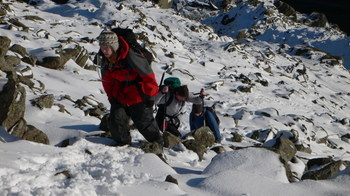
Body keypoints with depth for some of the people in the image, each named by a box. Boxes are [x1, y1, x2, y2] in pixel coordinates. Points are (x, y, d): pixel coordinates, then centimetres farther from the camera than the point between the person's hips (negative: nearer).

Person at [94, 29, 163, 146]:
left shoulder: (130, 56, -28)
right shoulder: (104, 59, -5)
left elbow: (148, 75, -19)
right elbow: (107, 80, 12)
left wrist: (150, 95, -15)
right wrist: (111, 97, 10)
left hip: (138, 94, -6)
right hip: (120, 95, 6)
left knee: (144, 122, -3)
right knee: (116, 119, -6)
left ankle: (158, 144, 19)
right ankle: (123, 144, 14)